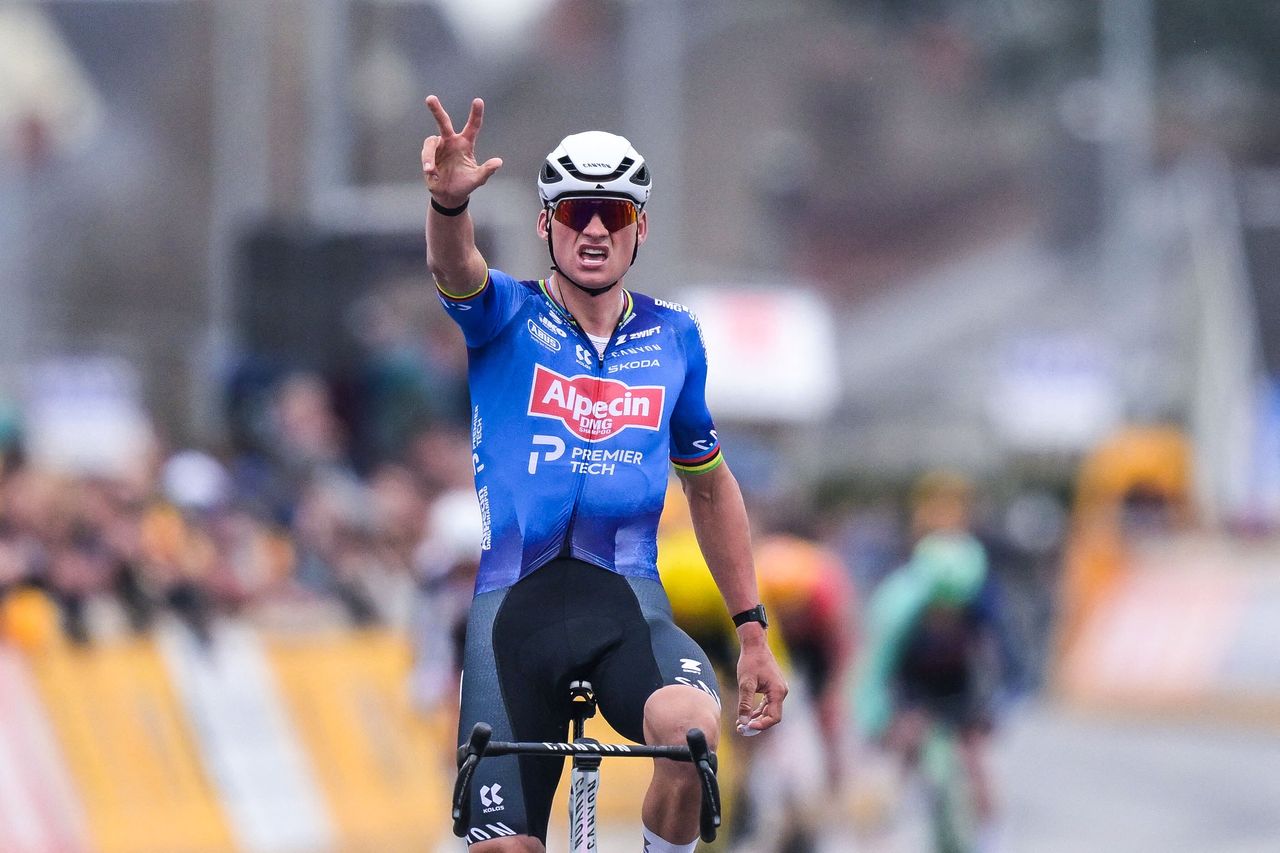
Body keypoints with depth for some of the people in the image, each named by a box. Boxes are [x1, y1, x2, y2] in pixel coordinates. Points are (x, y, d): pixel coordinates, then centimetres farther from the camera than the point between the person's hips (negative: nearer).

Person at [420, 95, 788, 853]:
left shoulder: (673, 339, 10)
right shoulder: (507, 318, 3)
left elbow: (709, 484, 21)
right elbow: (455, 267, -22)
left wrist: (752, 630, 18)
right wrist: (450, 200, -45)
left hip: (626, 597, 1)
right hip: (512, 600, -1)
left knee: (690, 727, -33)